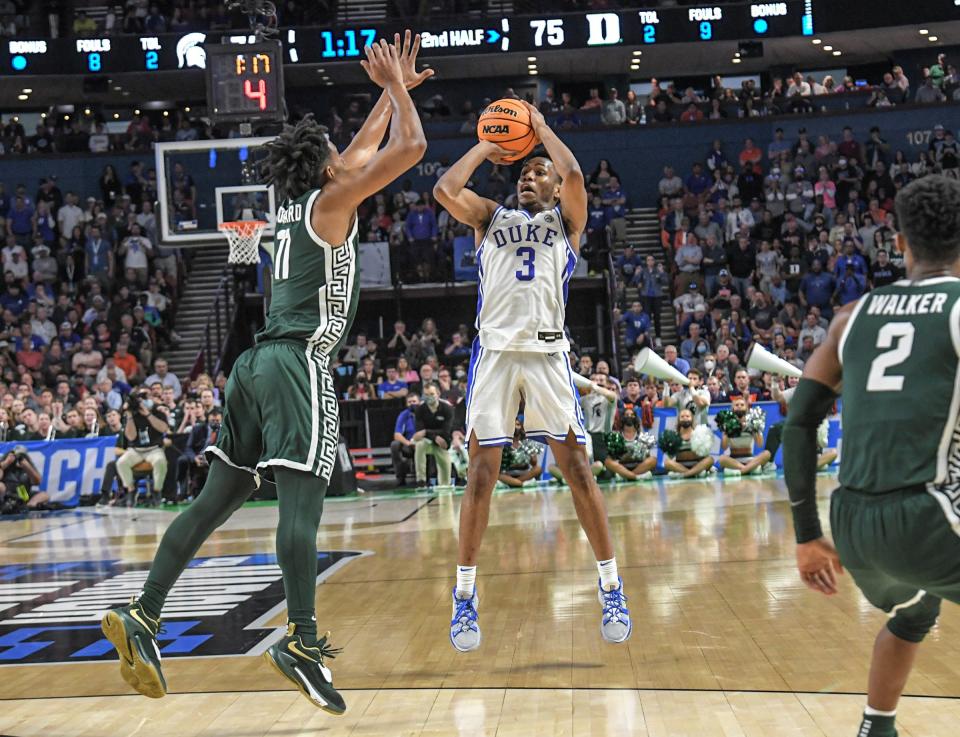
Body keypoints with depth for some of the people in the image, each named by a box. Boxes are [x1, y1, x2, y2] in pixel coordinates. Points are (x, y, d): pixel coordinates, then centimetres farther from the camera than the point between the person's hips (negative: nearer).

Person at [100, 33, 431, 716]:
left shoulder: (297, 203, 22)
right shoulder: (330, 202, 0)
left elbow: (364, 150, 37)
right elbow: (409, 148, -5)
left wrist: (392, 90, 41)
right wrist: (397, 86, 9)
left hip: (258, 362, 9)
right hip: (298, 362, -9)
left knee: (218, 497, 7)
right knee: (301, 498, -15)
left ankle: (142, 615, 5)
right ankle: (302, 639, -20)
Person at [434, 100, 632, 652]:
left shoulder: (566, 220, 15)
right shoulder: (491, 218, 21)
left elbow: (575, 174, -5)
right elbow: (445, 189, 4)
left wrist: (540, 125, 10)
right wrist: (485, 149, 16)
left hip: (548, 352, -1)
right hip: (495, 352, 1)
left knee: (577, 468, -3)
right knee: (482, 473, -2)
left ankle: (612, 589, 6)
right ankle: (466, 596, 6)